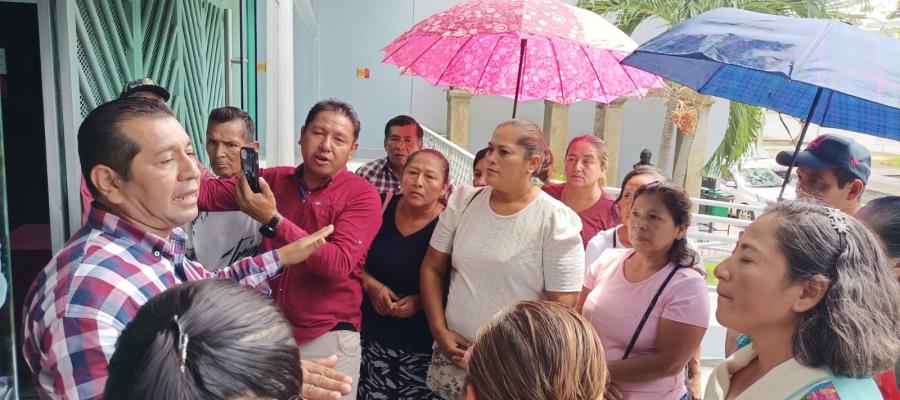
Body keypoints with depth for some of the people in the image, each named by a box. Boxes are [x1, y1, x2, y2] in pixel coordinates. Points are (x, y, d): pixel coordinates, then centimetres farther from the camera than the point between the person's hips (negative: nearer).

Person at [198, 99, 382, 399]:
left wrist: (273, 220, -26)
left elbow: (339, 265, -23)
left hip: (328, 339, -4)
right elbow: (210, 193, 0)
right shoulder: (273, 180, 3)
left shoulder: (362, 195, -13)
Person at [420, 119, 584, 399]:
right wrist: (439, 330, -2)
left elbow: (562, 306, -11)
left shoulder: (556, 221, -11)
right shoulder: (463, 202, 1)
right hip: (454, 354, 4)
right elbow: (432, 269, 7)